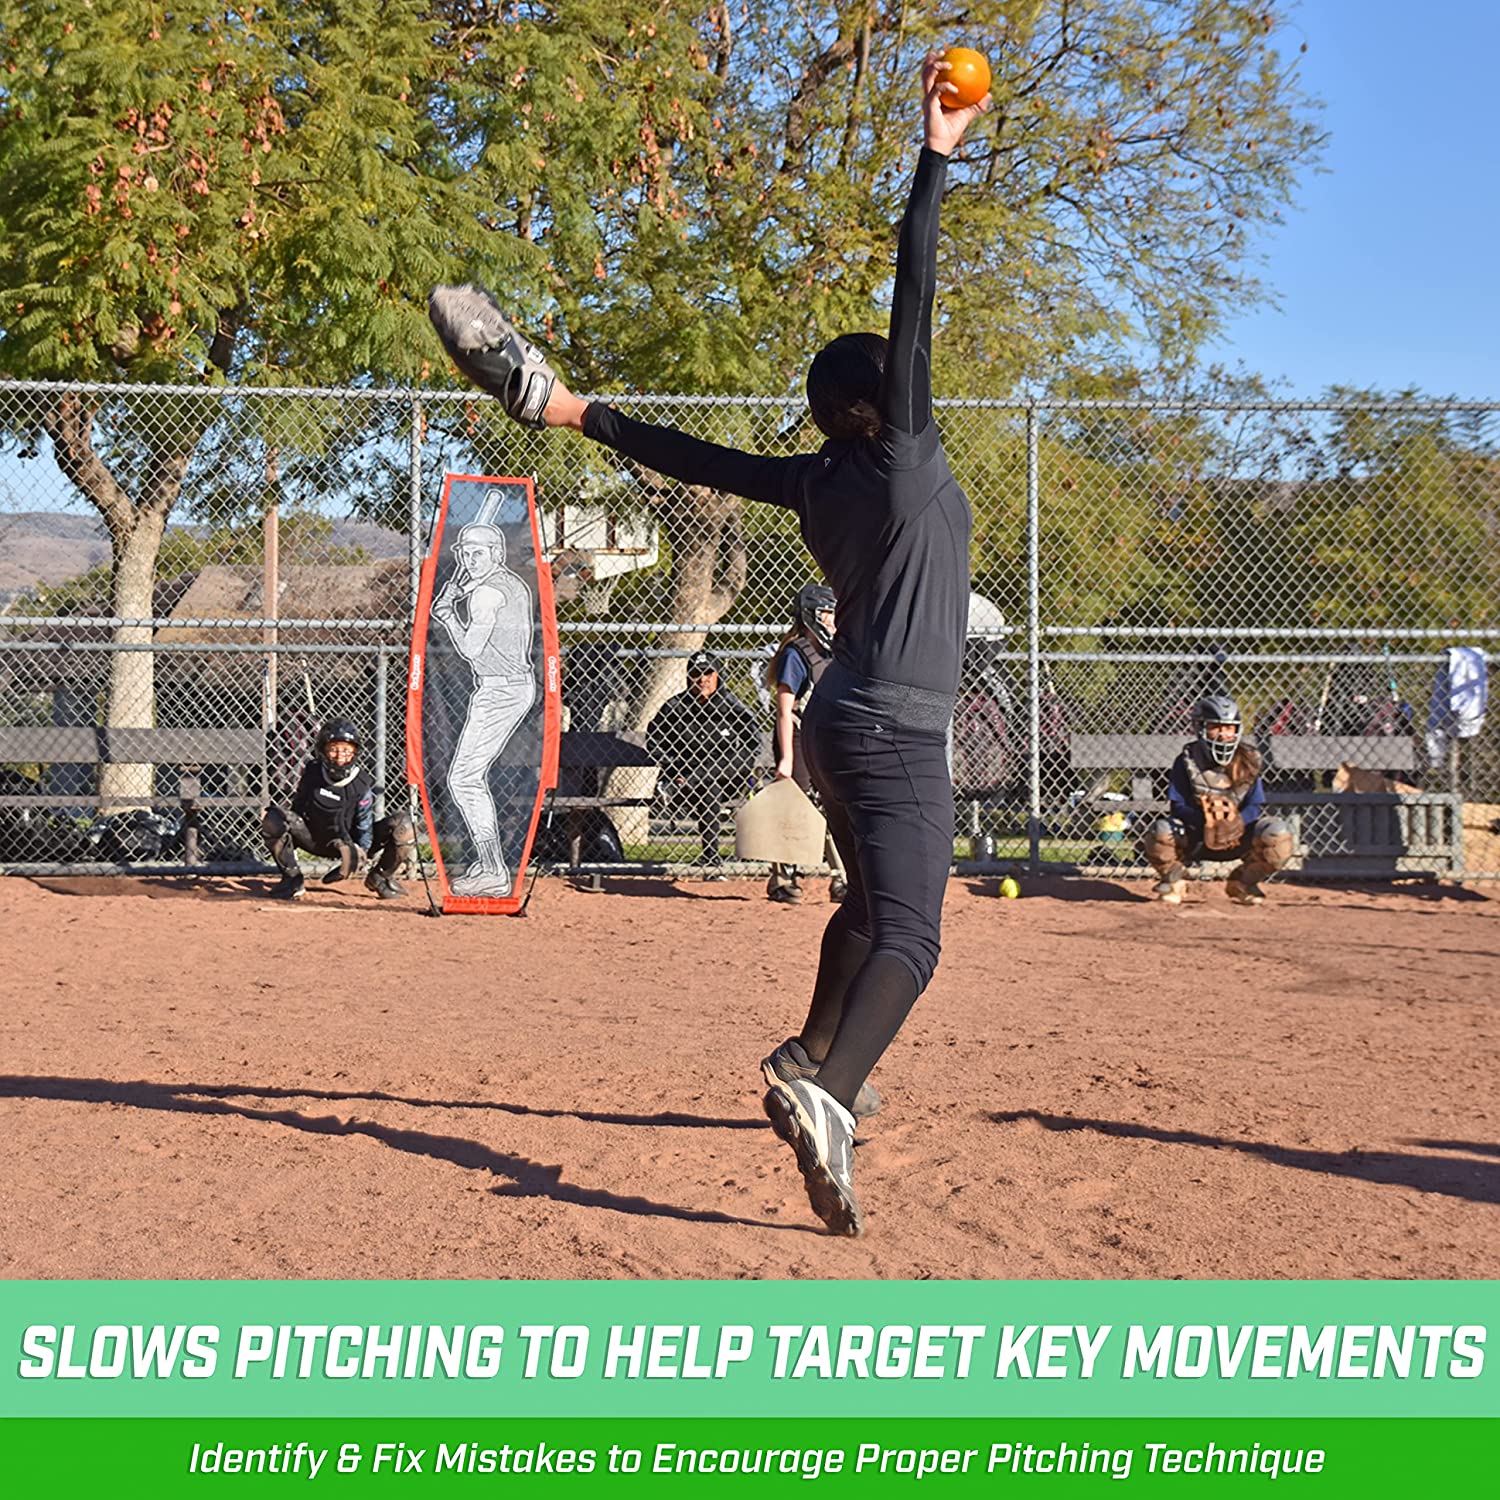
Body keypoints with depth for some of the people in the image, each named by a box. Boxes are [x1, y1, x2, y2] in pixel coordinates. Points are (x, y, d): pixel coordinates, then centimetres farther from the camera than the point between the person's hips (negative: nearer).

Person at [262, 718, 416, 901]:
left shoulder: (361, 783, -17)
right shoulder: (311, 771, -11)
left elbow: (365, 827, -15)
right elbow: (298, 806, 1)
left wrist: (359, 854, -30)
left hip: (350, 840, -1)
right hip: (314, 838, 1)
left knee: (402, 824, -23)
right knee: (273, 819, -26)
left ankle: (379, 878, 3)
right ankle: (292, 878, -7)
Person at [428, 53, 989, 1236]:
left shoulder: (816, 483, 7)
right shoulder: (903, 458, -11)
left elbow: (701, 459, 11)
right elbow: (914, 305, -14)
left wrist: (580, 414, 19)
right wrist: (935, 159, -13)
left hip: (844, 725, 9)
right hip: (897, 736, -9)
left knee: (871, 903, 28)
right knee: (907, 938, -20)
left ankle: (810, 1060, 39)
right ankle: (828, 1095, -41)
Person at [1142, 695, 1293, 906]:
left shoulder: (1248, 761, -3)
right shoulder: (1187, 761, -8)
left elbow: (1256, 806, -6)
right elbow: (1177, 806, -13)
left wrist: (1238, 822, -29)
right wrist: (1204, 821, -33)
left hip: (1238, 839, 2)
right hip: (1195, 839, -2)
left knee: (1277, 833, -25)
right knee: (1161, 831, -33)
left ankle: (1242, 883, 5)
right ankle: (1174, 881, 2)